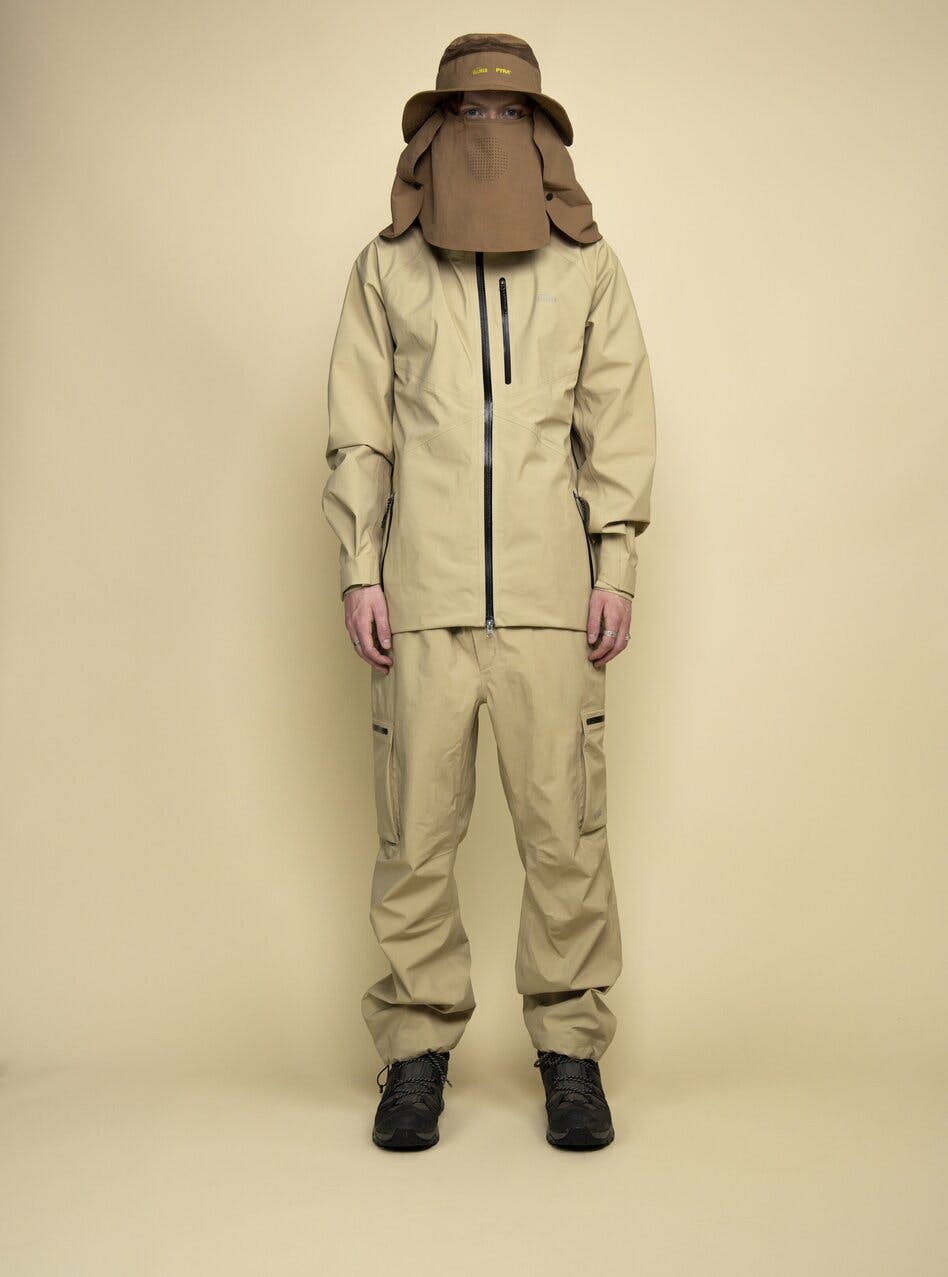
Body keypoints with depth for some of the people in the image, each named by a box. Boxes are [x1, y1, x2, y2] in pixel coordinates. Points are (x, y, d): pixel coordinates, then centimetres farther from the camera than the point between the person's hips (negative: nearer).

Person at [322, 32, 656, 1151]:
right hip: (423, 593, 0)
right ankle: (416, 1050, 15)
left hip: (549, 592, 0)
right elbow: (357, 428, 10)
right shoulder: (386, 269, 12)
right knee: (415, 830, 1)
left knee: (563, 828, -1)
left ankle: (571, 1049, 14)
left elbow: (619, 421, 10)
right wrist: (360, 571, 2)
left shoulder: (587, 266, 13)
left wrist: (616, 565, 2)